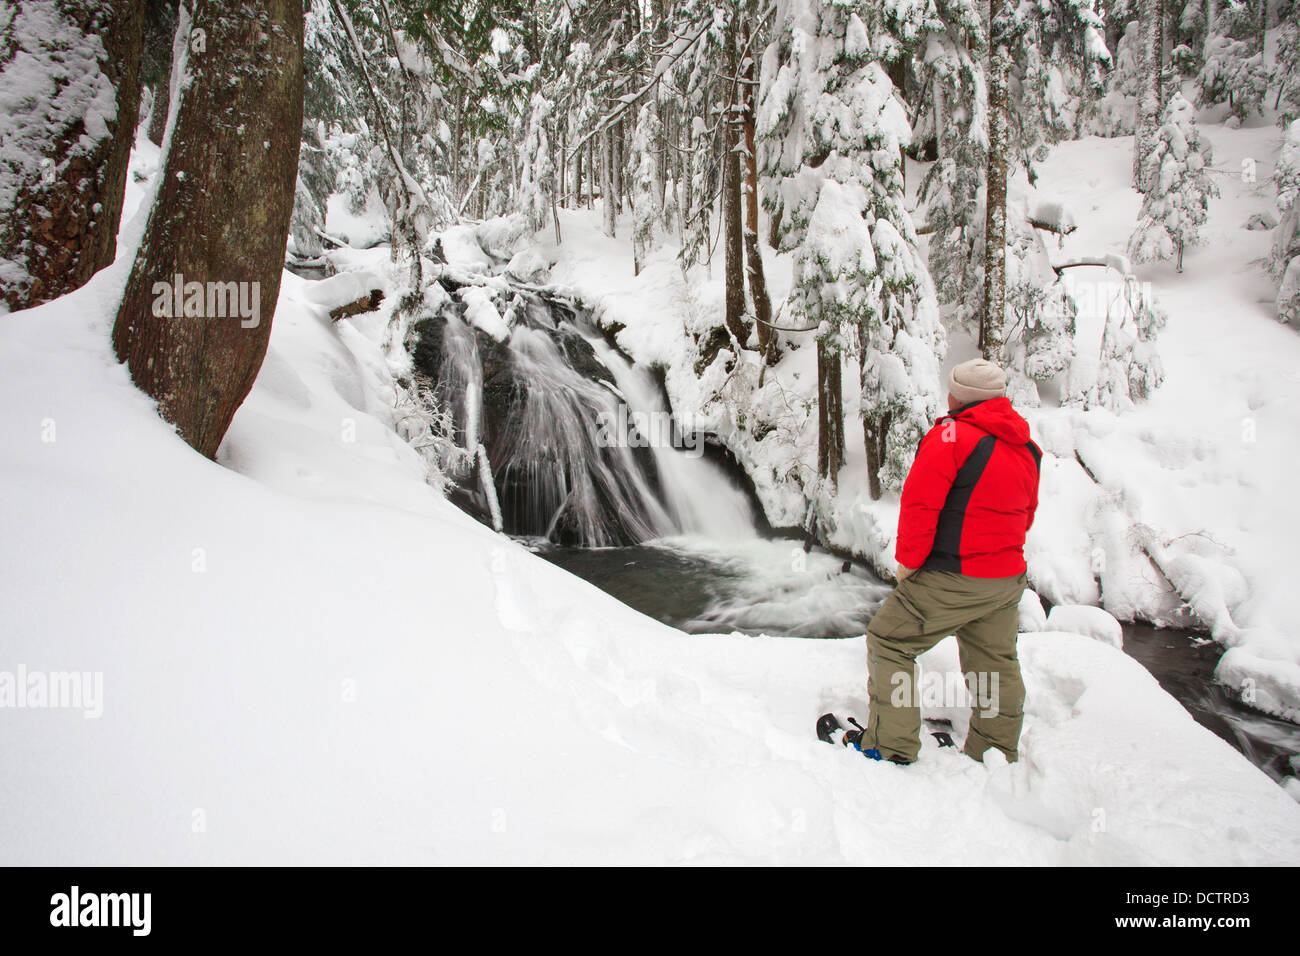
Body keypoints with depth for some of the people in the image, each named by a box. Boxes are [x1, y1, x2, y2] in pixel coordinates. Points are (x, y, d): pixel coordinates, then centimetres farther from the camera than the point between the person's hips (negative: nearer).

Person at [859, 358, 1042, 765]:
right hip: (1009, 578, 8)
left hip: (951, 579, -8)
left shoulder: (952, 436, -16)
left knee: (888, 642, 4)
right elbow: (1025, 517, 18)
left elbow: (919, 503, -19)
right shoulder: (1026, 449, 9)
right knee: (995, 663, 20)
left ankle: (891, 748, 5)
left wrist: (908, 561, -8)